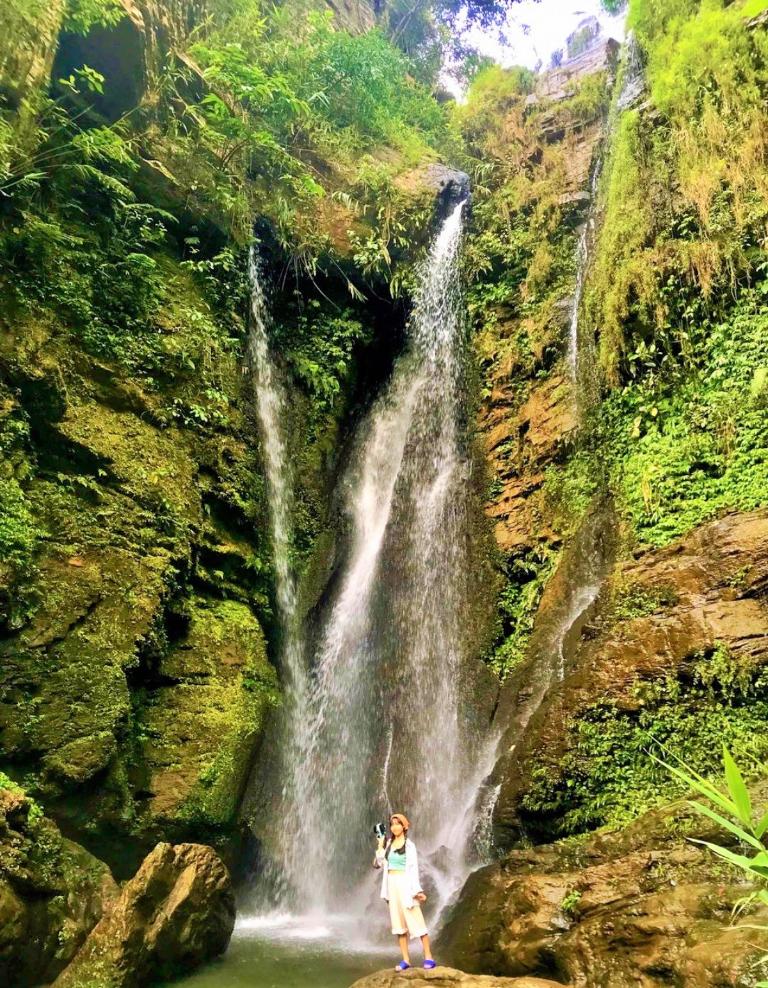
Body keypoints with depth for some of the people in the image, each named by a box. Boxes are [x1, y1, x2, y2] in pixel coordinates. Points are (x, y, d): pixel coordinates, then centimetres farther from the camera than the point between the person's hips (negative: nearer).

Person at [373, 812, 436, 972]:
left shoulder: (409, 845, -5)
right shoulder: (389, 844, 10)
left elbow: (414, 868, -9)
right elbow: (379, 863, 8)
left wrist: (417, 890, -15)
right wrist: (380, 847, -1)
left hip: (405, 883, -6)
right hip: (392, 884, 6)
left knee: (416, 920, -7)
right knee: (398, 921, 5)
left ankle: (428, 958, -3)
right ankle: (406, 959, 9)